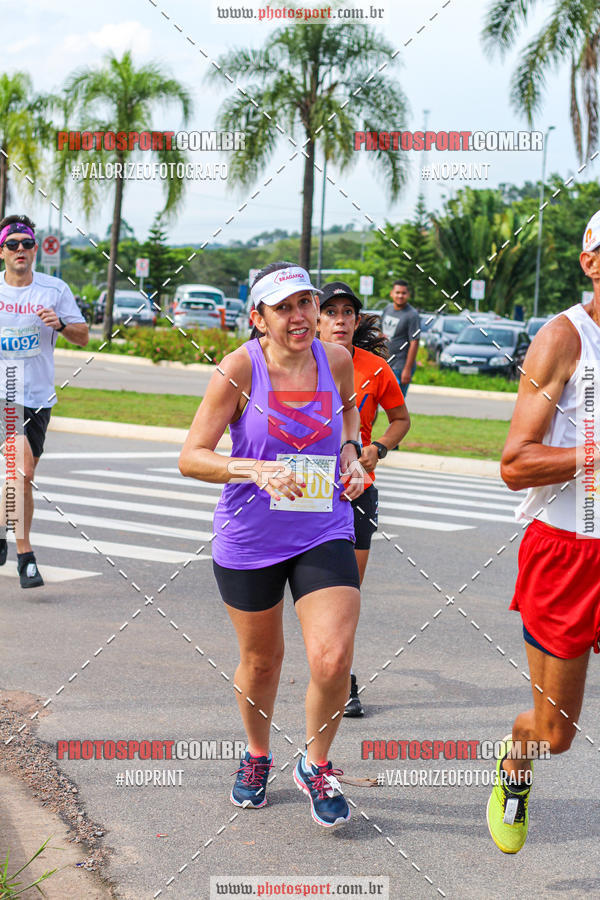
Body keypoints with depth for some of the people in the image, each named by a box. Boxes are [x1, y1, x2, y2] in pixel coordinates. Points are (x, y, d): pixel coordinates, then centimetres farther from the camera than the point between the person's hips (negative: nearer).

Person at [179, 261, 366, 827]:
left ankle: (315, 765, 14)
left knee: (333, 659, -13)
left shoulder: (336, 360, -3)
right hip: (248, 539, -1)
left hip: (323, 532, 2)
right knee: (261, 661, 15)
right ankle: (257, 756, 44)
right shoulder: (241, 368, -14)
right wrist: (256, 470, -30)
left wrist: (349, 449, 4)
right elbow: (190, 457, -15)